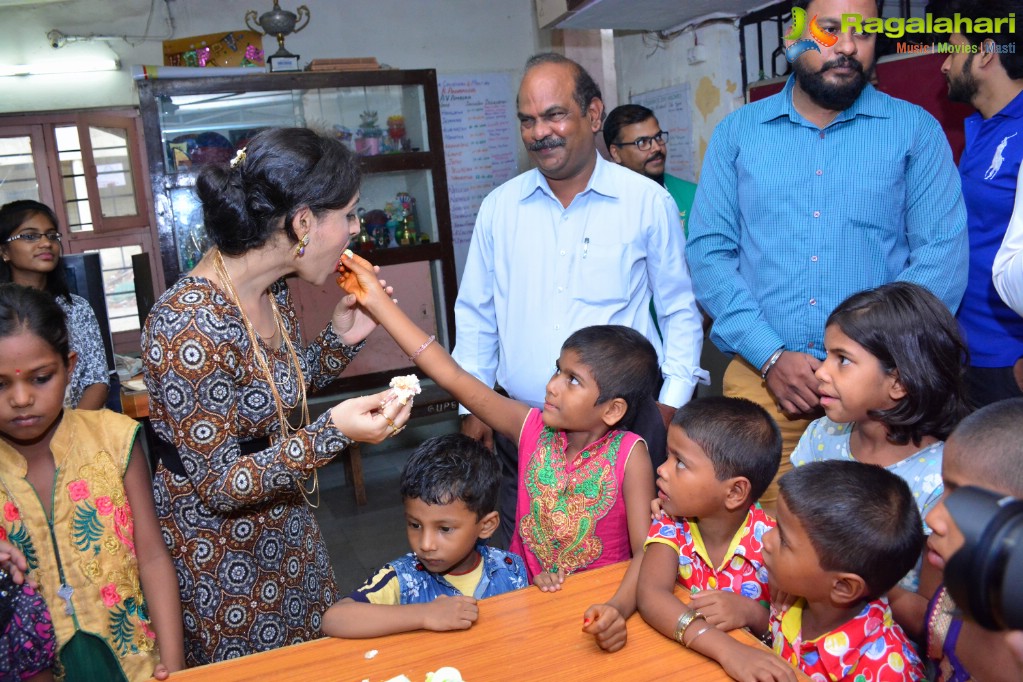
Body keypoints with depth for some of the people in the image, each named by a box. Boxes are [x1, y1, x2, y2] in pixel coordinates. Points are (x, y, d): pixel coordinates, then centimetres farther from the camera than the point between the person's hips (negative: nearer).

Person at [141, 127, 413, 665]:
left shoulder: (273, 291, -6)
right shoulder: (189, 325, -31)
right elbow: (218, 486, -25)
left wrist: (342, 336, -6)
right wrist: (332, 433, -37)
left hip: (284, 525, 8)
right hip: (215, 548, -8)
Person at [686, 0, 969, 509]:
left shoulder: (916, 132, 4)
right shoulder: (737, 133, 6)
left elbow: (942, 256, -3)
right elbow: (708, 252, -1)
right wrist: (771, 356, -11)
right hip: (761, 377, 1)